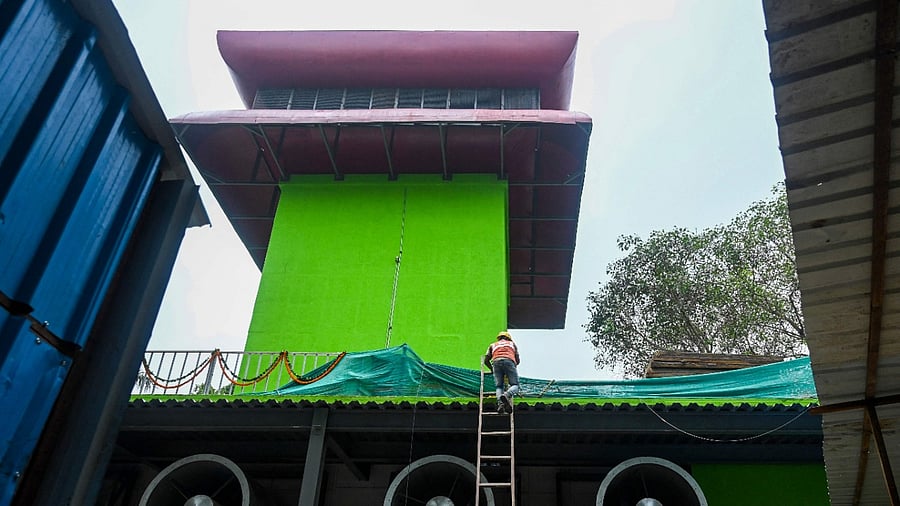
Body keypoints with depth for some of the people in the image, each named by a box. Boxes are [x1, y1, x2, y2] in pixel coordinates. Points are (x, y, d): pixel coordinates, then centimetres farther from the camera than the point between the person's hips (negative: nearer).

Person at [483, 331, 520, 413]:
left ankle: (500, 402, -22)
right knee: (515, 385, 1)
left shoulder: (493, 345, 36)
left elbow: (486, 361, 27)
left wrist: (492, 369, 42)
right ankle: (507, 395, -32)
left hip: (496, 362, 1)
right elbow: (517, 360, 30)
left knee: (499, 386, 7)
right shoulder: (512, 343, 36)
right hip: (509, 361, -1)